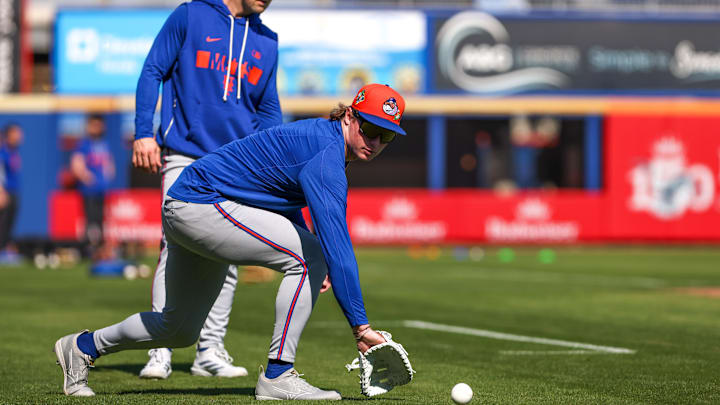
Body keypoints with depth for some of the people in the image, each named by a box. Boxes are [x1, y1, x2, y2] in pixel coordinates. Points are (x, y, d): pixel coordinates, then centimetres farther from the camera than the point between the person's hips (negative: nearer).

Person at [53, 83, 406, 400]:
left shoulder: (321, 139, 8)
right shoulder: (325, 154, -23)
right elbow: (336, 241, -32)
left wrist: (315, 264, 9)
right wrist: (360, 326, -35)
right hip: (201, 206, -11)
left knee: (180, 331, 21)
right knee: (313, 255, -20)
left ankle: (82, 347, 38)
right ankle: (277, 376, -16)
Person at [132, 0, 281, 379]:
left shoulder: (266, 42, 14)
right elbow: (152, 73, 1)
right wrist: (144, 133, -8)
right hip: (185, 158, -4)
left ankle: (210, 351, 11)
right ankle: (161, 352, -10)